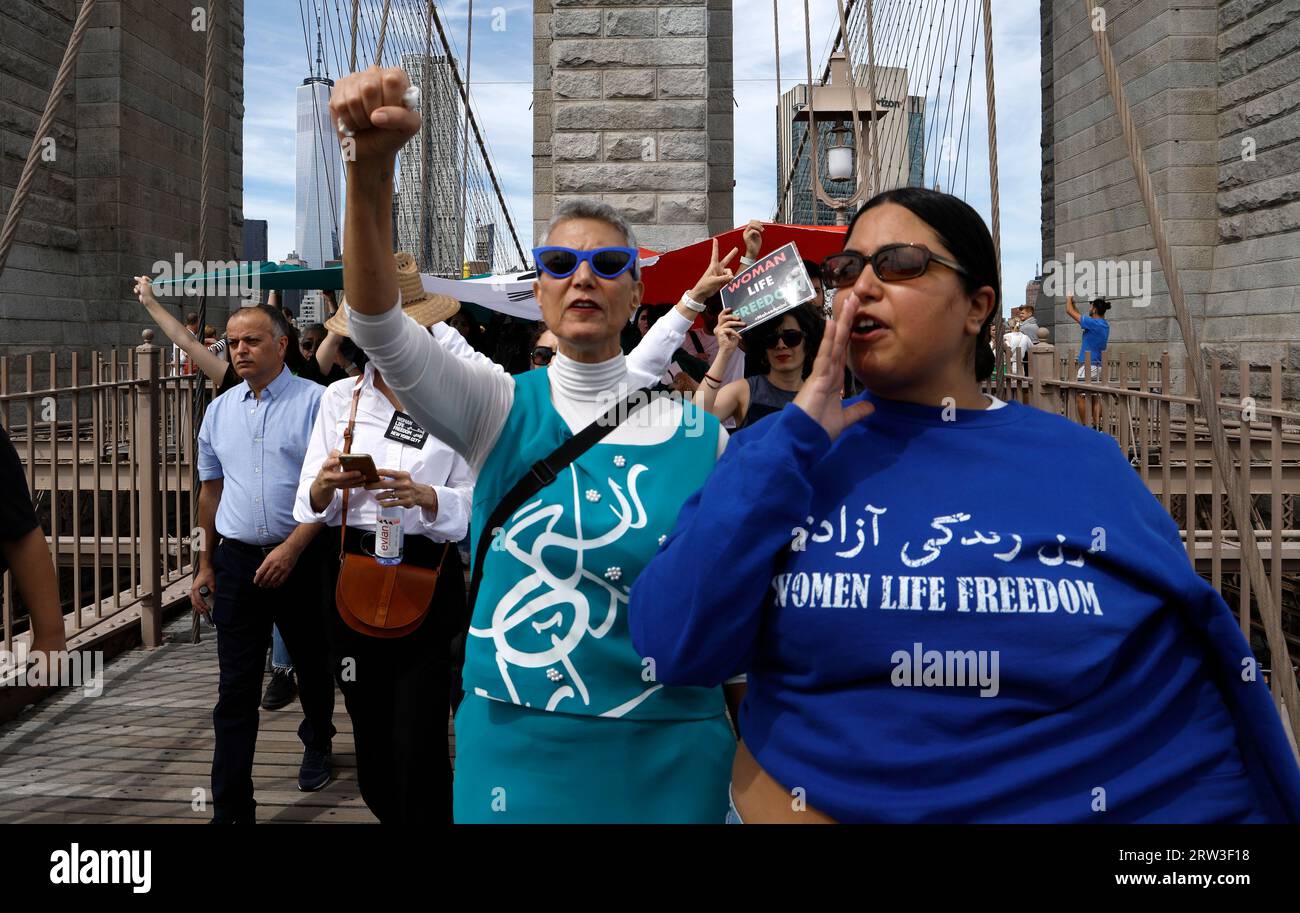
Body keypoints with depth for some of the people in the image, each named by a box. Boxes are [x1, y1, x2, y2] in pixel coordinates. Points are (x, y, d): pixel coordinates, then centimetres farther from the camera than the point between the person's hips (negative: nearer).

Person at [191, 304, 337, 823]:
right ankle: (231, 809, 4)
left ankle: (317, 745, 45)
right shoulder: (219, 411, 9)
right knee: (235, 687, 0)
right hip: (236, 560, 3)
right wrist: (206, 565, 16)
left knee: (311, 664, 16)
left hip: (298, 558, -3)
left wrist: (291, 549, -18)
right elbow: (211, 491, 17)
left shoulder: (315, 402, -7)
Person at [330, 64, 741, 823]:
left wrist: (750, 757, 1)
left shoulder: (701, 433, -1)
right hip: (515, 757, 0)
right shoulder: (500, 410, -3)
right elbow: (379, 327, -20)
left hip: (665, 759, 0)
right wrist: (370, 169, -35)